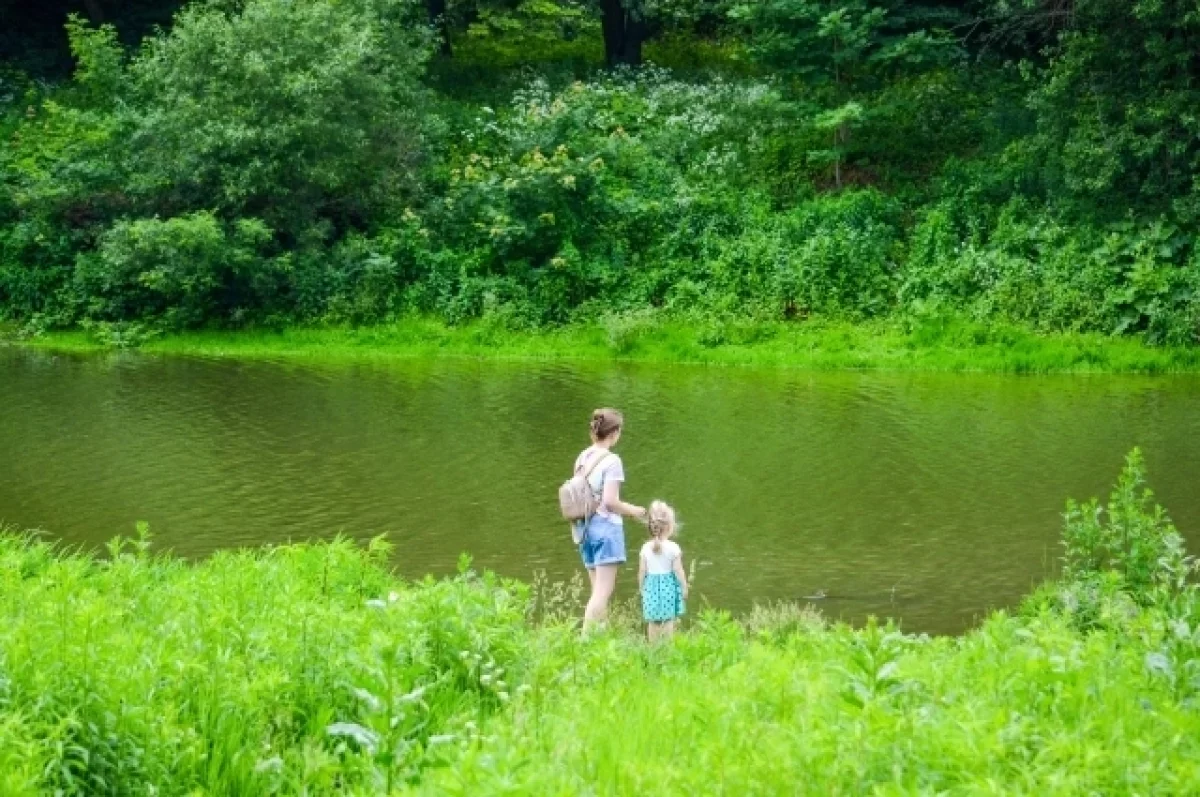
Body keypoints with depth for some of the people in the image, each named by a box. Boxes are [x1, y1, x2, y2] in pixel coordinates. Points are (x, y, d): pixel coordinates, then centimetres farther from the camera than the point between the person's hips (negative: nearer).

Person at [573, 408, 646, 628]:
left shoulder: (582, 459, 8)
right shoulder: (611, 461, -13)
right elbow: (610, 501, -18)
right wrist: (633, 510, -2)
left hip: (586, 527, 8)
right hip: (607, 527, -8)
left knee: (598, 590, 15)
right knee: (603, 592, -7)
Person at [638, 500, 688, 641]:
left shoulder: (646, 548, -3)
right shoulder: (673, 548, -11)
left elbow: (642, 571, 1)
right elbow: (678, 570, -9)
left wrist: (641, 588, 15)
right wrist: (684, 587, 3)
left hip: (651, 587, 3)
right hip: (669, 587, -3)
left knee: (653, 621, 10)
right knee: (669, 620, 3)